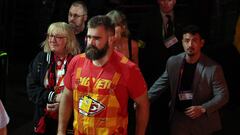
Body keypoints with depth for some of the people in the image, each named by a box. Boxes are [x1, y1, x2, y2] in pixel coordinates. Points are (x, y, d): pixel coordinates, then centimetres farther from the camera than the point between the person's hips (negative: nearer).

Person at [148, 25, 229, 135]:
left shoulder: (213, 68, -14)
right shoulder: (172, 62, -3)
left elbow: (222, 96, -10)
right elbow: (160, 84, 9)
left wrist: (203, 109, -23)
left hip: (202, 120, -2)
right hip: (178, 118, 3)